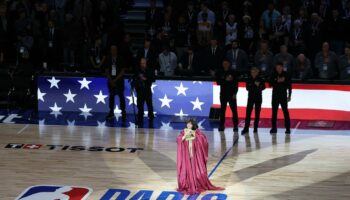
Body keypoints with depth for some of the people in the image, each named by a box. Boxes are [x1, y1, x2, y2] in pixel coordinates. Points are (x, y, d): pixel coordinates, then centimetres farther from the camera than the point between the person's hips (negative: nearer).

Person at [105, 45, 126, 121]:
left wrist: (116, 79, -11)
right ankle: (111, 112, 12)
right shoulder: (108, 59, 4)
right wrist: (111, 81, -6)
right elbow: (106, 71, 5)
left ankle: (123, 112, 1)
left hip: (119, 80, -3)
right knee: (111, 96, 7)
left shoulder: (120, 59, -3)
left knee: (121, 96, -2)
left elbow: (122, 71, -4)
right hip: (111, 80, 3)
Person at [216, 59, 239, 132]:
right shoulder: (220, 73, 5)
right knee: (222, 110, 3)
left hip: (232, 94, -1)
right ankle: (221, 125, 8)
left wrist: (235, 93, -7)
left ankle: (236, 126, -4)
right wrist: (226, 80, -18)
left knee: (234, 110, -5)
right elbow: (218, 82, -4)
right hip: (223, 94, 1)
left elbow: (236, 83, 0)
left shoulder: (233, 72, 2)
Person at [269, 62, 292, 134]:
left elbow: (289, 86, 1)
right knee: (274, 112, 4)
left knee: (285, 111, -6)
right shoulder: (273, 75, 1)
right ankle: (274, 128, 10)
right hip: (275, 95, 2)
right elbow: (270, 84, -6)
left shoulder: (286, 75, -2)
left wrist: (289, 95, -1)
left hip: (283, 96, -2)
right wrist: (277, 81, -21)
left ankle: (288, 128, -4)